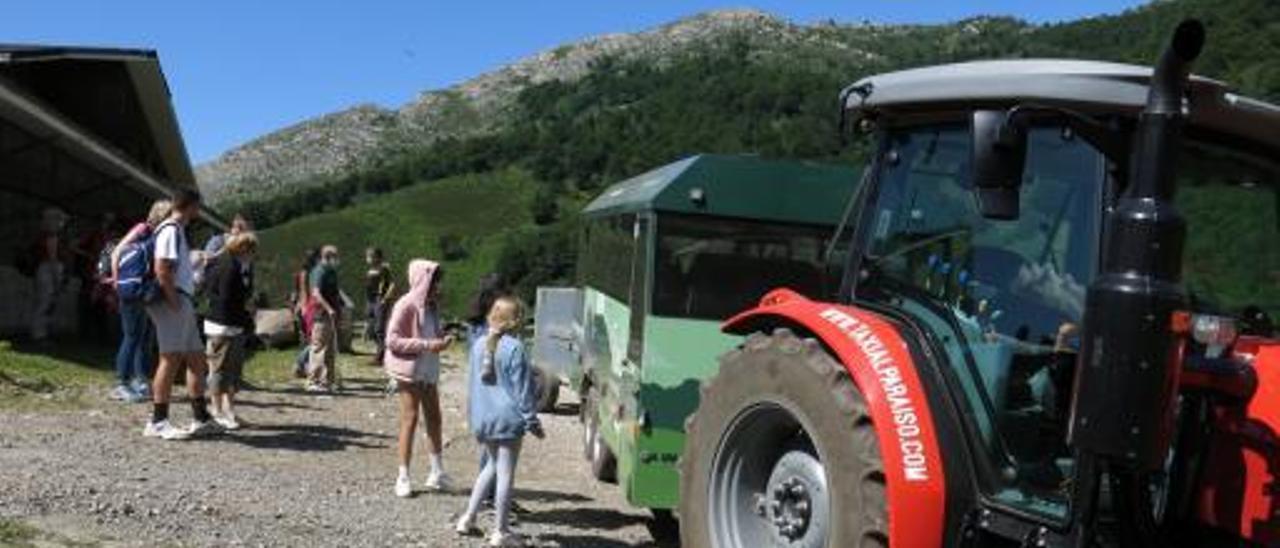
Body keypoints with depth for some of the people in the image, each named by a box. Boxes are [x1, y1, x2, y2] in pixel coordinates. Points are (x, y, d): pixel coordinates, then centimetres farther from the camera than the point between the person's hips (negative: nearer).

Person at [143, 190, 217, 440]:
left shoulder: (178, 230, 20)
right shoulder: (171, 230, -10)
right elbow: (162, 269, -18)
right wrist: (173, 301, -18)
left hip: (183, 303, 11)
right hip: (173, 302, -11)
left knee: (197, 359, 12)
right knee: (171, 359, -10)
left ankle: (202, 419, 17)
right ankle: (158, 422, -6)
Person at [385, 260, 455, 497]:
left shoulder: (432, 305, 8)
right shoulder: (406, 305, -14)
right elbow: (392, 340, -17)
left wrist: (442, 340, -1)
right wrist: (427, 345, -22)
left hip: (429, 369, 7)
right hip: (409, 369, -7)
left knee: (434, 418, 10)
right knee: (410, 419, -3)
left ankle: (437, 473, 20)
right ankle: (403, 477, 8)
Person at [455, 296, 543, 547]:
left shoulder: (479, 345, 5)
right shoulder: (514, 348, -15)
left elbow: (473, 384, 13)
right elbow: (522, 388, -13)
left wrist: (474, 415, 23)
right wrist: (532, 421, -6)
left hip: (483, 418, 7)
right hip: (508, 418, -7)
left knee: (492, 466, 23)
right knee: (505, 473, 2)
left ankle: (468, 518, 26)